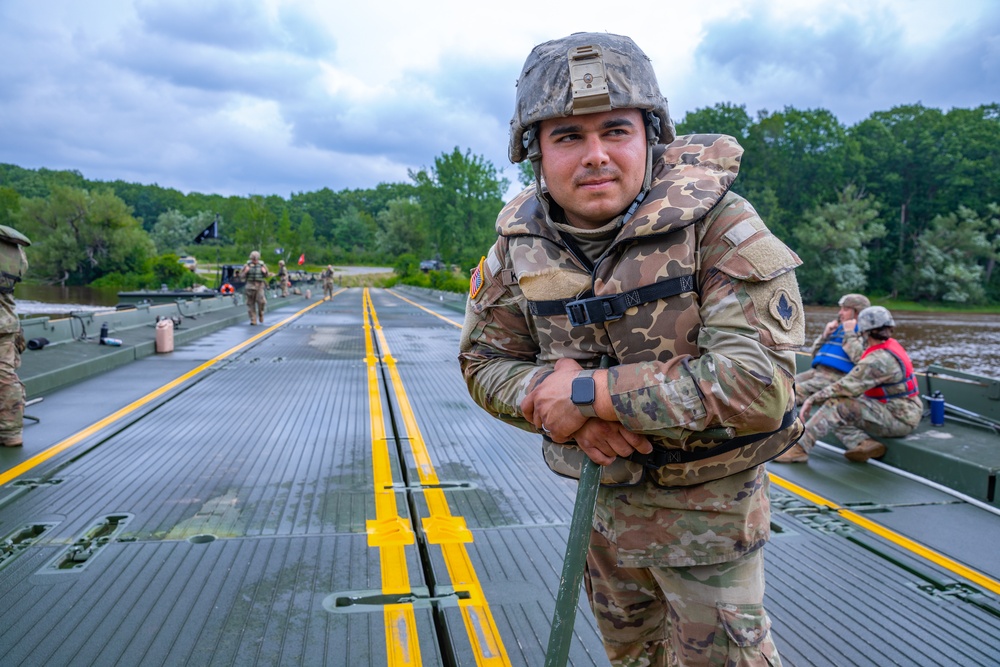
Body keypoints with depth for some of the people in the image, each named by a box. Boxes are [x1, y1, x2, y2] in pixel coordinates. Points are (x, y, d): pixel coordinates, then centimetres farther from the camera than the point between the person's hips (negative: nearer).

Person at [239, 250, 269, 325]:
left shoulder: (262, 265, 4)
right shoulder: (247, 265, 2)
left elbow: (266, 276, 13)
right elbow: (241, 276, 5)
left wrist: (265, 272, -9)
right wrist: (245, 271, -15)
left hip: (260, 286, 0)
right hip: (250, 286, 0)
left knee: (261, 301, -19)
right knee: (251, 304, 0)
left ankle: (260, 313, 9)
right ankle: (253, 320, 7)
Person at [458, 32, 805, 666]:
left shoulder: (719, 226, -24)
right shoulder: (521, 243, -9)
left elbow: (760, 382, -32)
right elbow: (484, 359, -2)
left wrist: (588, 393, -30)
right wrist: (550, 400, -24)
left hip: (710, 503, -4)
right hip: (607, 493, 5)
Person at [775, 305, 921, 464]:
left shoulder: (879, 360, -25)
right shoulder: (891, 345, 6)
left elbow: (846, 387, -26)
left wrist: (812, 400, -18)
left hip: (901, 419, -10)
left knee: (838, 405, -24)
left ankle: (799, 448, -22)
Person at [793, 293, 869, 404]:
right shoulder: (837, 329, 26)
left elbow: (859, 358, -16)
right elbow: (814, 354, 26)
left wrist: (849, 333, -7)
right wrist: (825, 335, 11)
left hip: (836, 377, -8)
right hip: (816, 371, 8)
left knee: (797, 390, -31)